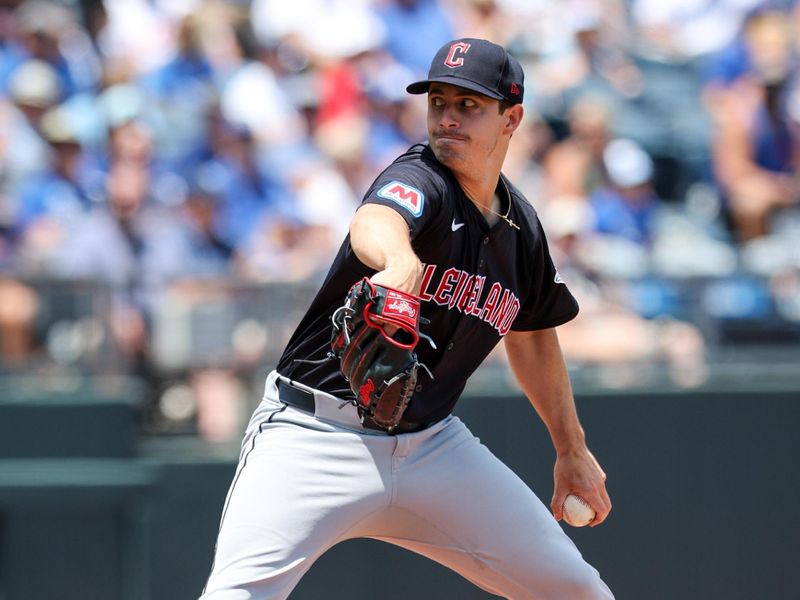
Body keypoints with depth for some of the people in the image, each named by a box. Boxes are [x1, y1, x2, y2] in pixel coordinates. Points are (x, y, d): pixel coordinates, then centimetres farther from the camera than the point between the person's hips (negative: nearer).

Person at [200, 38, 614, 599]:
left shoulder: (520, 228, 7)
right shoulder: (420, 180, -14)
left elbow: (531, 335, 27)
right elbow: (375, 222, -41)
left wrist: (573, 448, 28)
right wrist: (401, 264, -64)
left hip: (431, 443, 6)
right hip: (316, 436, -6)